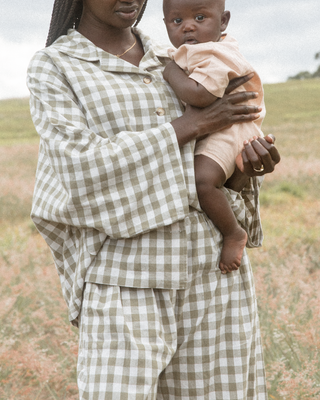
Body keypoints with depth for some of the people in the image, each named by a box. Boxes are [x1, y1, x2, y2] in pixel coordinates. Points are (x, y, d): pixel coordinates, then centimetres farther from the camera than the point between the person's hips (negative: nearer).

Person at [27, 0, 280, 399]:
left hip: (214, 269, 5)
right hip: (128, 282, -4)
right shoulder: (51, 68, 2)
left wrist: (246, 167, -7)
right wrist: (190, 125, -12)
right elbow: (84, 167, -13)